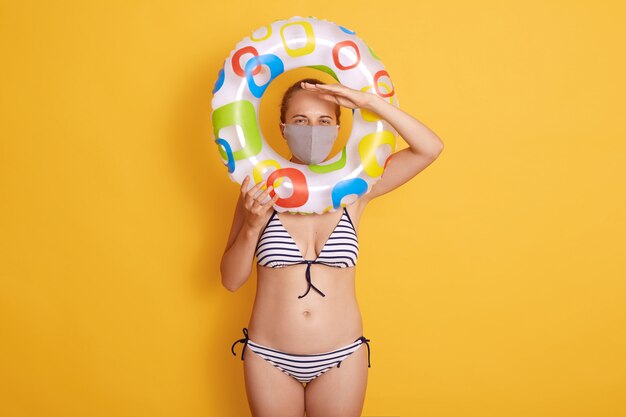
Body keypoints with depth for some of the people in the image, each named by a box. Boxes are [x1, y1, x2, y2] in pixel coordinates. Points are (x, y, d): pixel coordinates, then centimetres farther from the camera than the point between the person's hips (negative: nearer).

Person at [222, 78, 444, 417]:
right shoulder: (260, 191, -5)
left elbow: (430, 148, -12)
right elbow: (231, 280, -4)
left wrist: (368, 101, -19)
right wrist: (252, 226, -20)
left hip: (341, 357, 1)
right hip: (270, 357, 0)